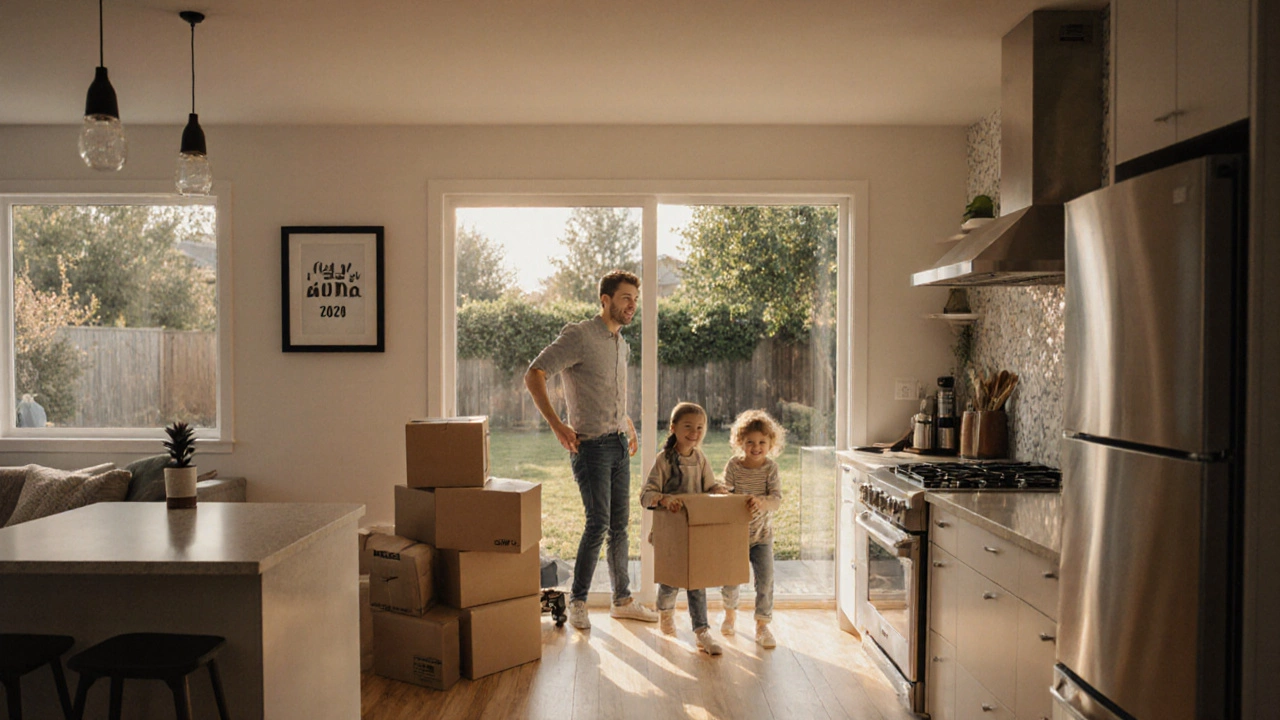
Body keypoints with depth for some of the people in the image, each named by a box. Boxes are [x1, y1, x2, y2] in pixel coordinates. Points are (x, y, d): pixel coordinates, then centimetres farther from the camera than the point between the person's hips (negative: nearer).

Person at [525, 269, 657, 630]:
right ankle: (577, 602, 6)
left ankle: (623, 600, 21)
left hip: (619, 444, 8)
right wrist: (557, 425, -19)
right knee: (599, 522, -10)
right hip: (591, 445, -8)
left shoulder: (622, 345, 15)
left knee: (620, 524, 11)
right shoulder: (578, 336, -11)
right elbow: (533, 375, -16)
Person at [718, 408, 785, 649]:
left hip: (761, 534, 0)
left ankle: (762, 626, 10)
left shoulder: (770, 468, -9)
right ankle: (730, 613, 40)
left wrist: (761, 502, -36)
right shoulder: (733, 466, -9)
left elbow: (777, 499, -16)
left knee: (765, 579, -5)